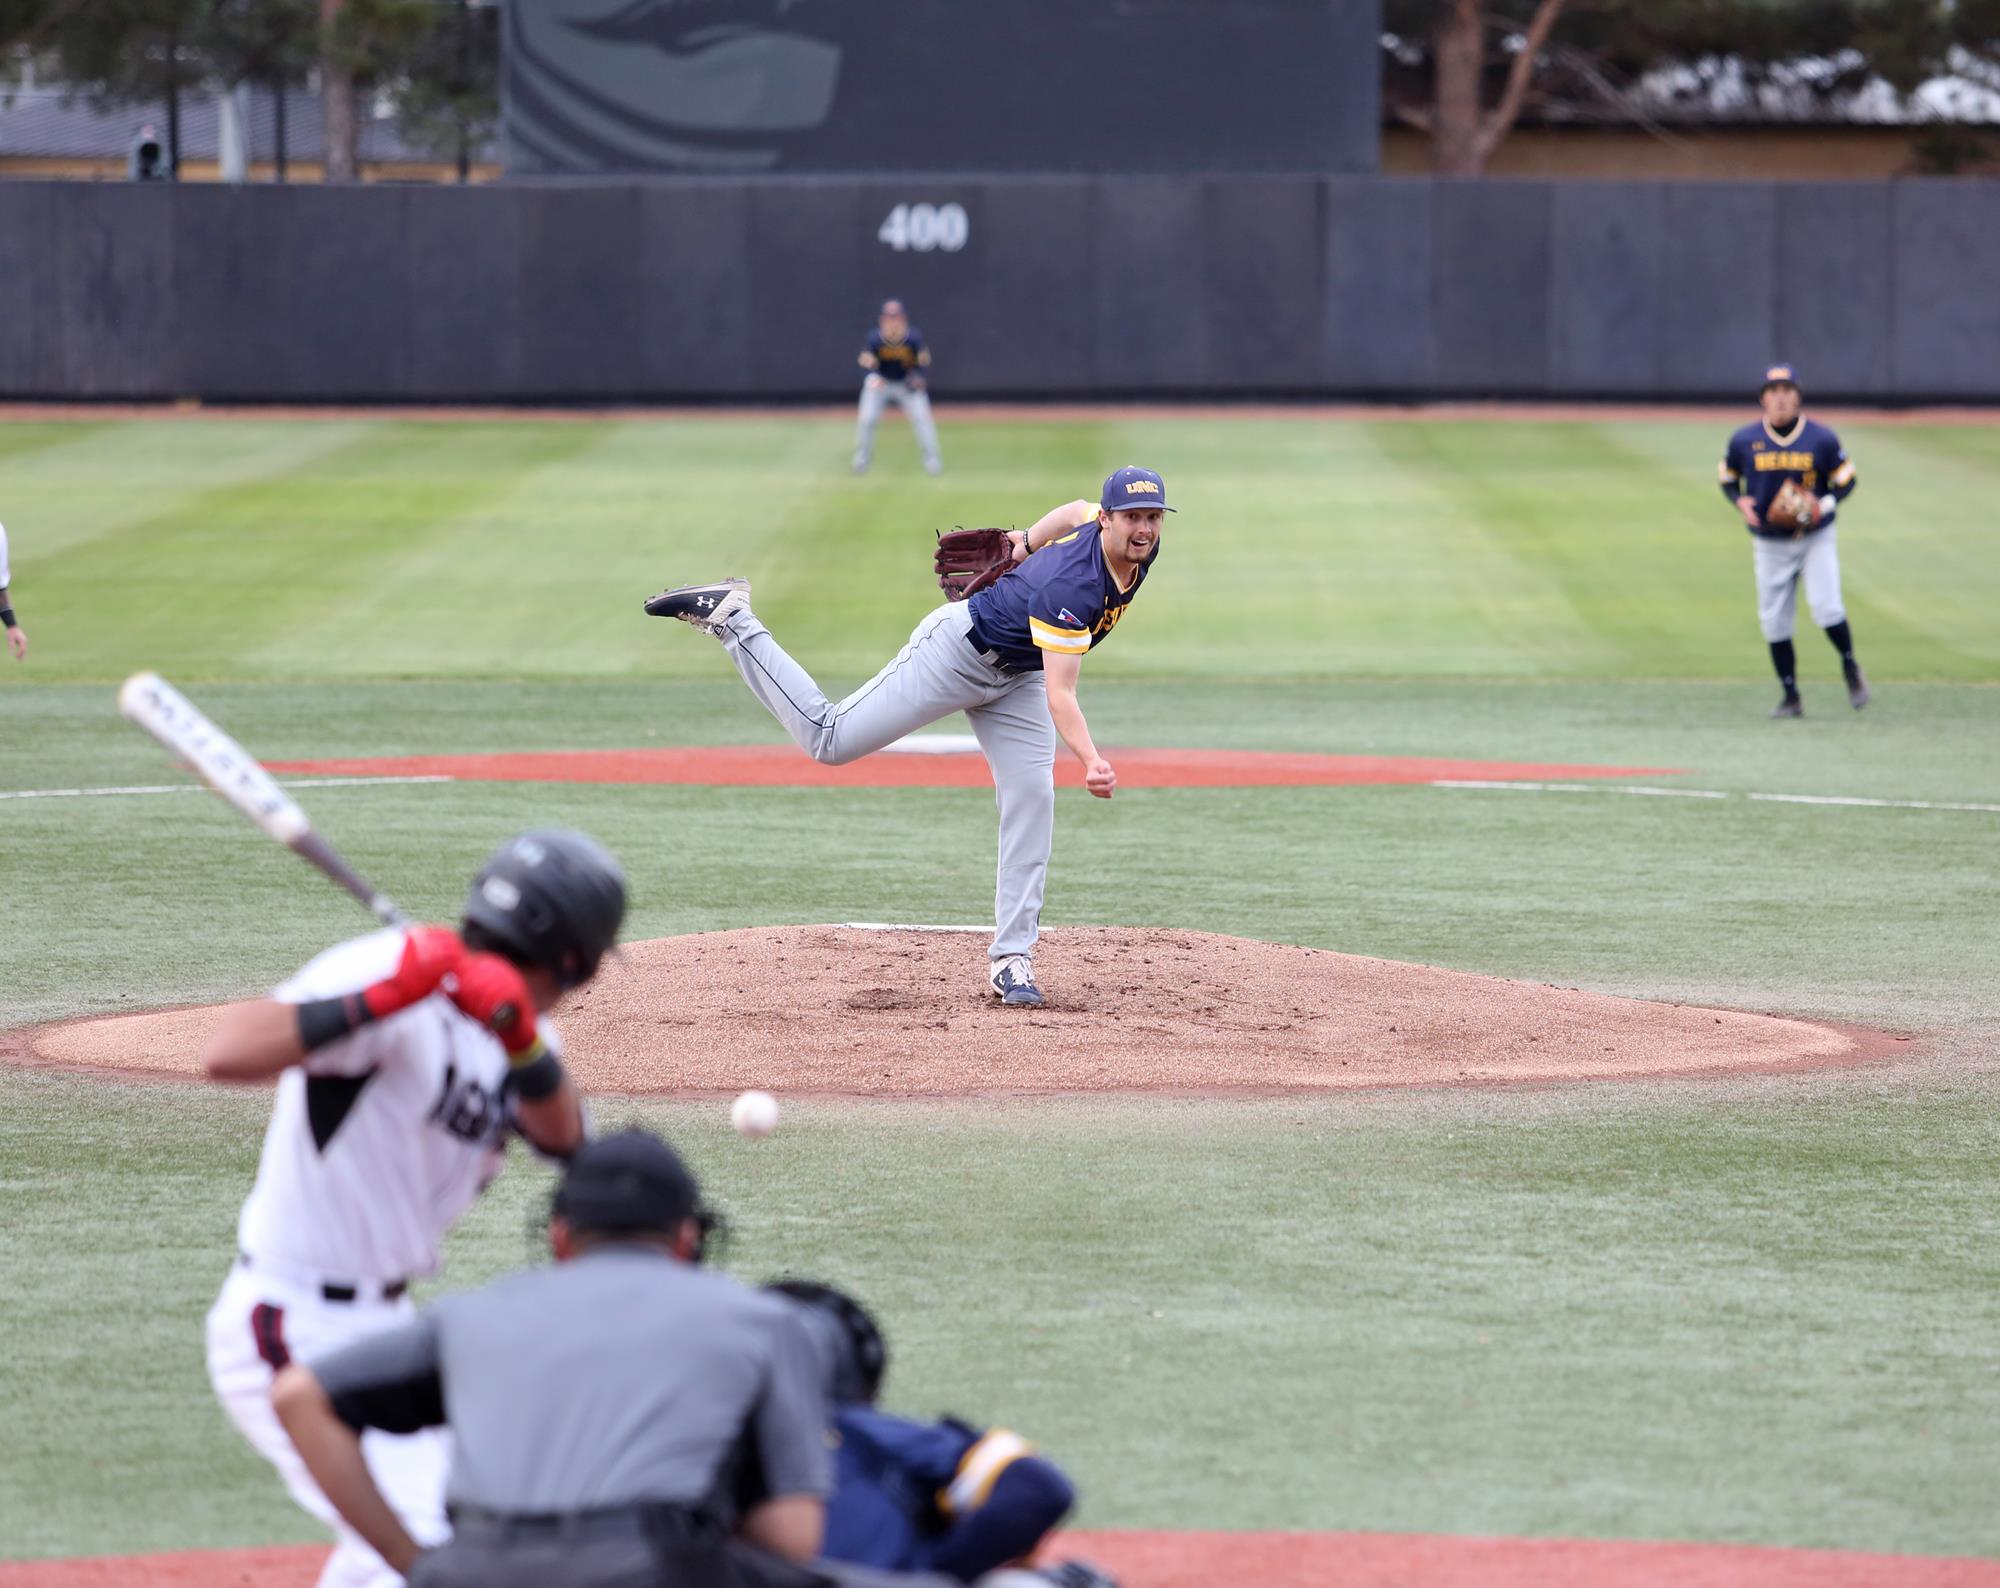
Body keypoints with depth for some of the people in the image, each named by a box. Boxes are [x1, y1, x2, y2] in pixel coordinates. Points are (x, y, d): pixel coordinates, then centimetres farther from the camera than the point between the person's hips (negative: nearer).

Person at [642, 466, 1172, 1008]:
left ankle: (1011, 958, -4)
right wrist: (1091, 762, -53)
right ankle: (729, 616, 1)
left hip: (1017, 679, 8)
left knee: (1032, 802, -6)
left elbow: (1077, 511, 14)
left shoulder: (1139, 550, -11)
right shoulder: (1072, 585, -36)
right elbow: (1060, 694, -40)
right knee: (830, 739, -9)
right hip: (959, 646, -8)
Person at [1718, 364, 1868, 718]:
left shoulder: (1821, 438, -7)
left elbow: (1845, 481, 1)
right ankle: (1791, 697, 14)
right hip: (1770, 544, 2)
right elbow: (1728, 480, 9)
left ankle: (1850, 667, 12)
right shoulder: (1744, 440, -4)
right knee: (1775, 622, 2)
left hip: (1816, 539, -2)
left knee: (1826, 607, -16)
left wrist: (1822, 505, -17)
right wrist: (1740, 502, -12)